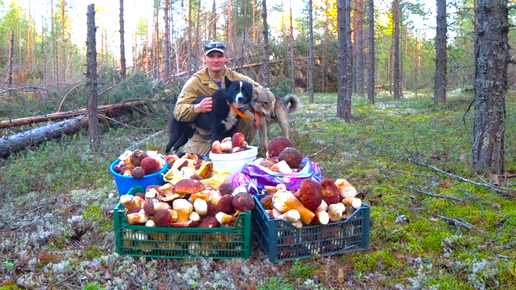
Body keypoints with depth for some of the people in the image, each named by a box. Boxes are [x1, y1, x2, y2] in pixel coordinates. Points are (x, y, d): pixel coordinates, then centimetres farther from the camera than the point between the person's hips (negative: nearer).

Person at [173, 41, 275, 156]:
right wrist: (197, 108, -36)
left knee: (249, 117, -24)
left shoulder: (237, 78, -5)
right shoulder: (195, 81, -9)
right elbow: (178, 112, -15)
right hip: (203, 137, -1)